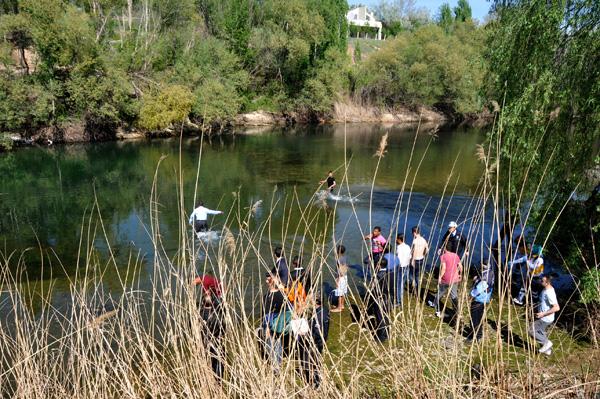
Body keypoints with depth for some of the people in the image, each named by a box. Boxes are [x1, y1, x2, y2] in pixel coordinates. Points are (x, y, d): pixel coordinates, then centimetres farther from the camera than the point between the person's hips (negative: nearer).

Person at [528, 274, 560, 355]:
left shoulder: (549, 293, -28)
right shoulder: (546, 289, 2)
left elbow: (557, 308, -31)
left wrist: (543, 314, -27)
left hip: (545, 319, -10)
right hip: (544, 318, 10)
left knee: (531, 331, -3)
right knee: (541, 333, 23)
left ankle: (546, 342, 9)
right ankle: (547, 350, 37)